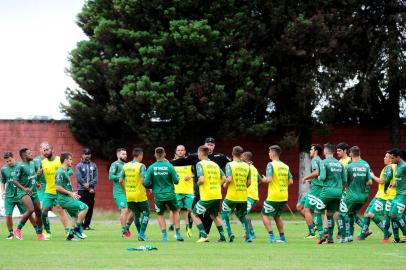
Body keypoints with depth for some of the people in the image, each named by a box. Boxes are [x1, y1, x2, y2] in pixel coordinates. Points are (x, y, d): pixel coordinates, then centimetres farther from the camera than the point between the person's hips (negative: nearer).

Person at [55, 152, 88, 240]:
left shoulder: (65, 171, 17)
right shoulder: (61, 172, -14)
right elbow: (57, 187, -21)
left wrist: (72, 194, 19)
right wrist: (70, 193, -18)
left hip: (68, 198, 10)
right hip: (64, 199, -10)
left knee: (76, 215, 14)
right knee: (84, 207, -15)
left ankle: (70, 235, 15)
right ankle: (77, 229, -10)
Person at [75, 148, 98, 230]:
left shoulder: (93, 165, 14)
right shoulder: (79, 166, 3)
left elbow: (96, 177, 5)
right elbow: (79, 178, -7)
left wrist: (90, 184, -11)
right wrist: (85, 185, -13)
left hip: (91, 190, 4)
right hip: (82, 190, -4)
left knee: (90, 208, 4)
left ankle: (86, 225, 10)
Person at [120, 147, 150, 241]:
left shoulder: (125, 166, 5)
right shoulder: (141, 166, -11)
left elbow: (121, 180, 6)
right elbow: (143, 180, -21)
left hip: (129, 195, 5)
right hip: (140, 195, -5)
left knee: (136, 214, 15)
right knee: (146, 212, 9)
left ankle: (140, 234, 17)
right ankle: (142, 233, -1)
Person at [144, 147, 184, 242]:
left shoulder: (151, 168, -7)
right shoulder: (169, 166, -10)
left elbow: (146, 183, -7)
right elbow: (176, 181, -8)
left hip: (158, 195, 0)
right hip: (170, 194, 0)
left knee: (160, 215, 16)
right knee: (175, 211, 21)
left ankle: (164, 235, 7)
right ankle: (178, 234, 18)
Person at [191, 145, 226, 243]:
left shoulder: (200, 164, -8)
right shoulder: (215, 164, 12)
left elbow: (201, 179, -20)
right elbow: (223, 178, 9)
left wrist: (198, 183, 1)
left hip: (206, 197, -6)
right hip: (217, 195, 6)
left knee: (194, 214, 8)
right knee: (214, 215, 25)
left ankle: (204, 236, -3)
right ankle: (222, 236, 18)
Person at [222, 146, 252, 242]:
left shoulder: (230, 165, -9)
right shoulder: (246, 166, 3)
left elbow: (229, 179, -20)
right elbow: (249, 182, 4)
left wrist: (225, 185, 0)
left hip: (232, 196, -4)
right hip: (243, 197, 4)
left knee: (225, 214, 12)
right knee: (242, 216, 17)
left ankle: (230, 233, -4)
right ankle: (248, 236, 7)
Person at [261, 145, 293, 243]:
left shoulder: (271, 165, -10)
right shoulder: (285, 166, 9)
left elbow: (269, 179, -19)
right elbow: (291, 181, 5)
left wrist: (263, 179, 2)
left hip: (273, 197, -7)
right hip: (284, 196, 7)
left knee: (265, 215, 4)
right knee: (277, 216, 22)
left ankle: (271, 236, -8)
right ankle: (282, 237, 20)